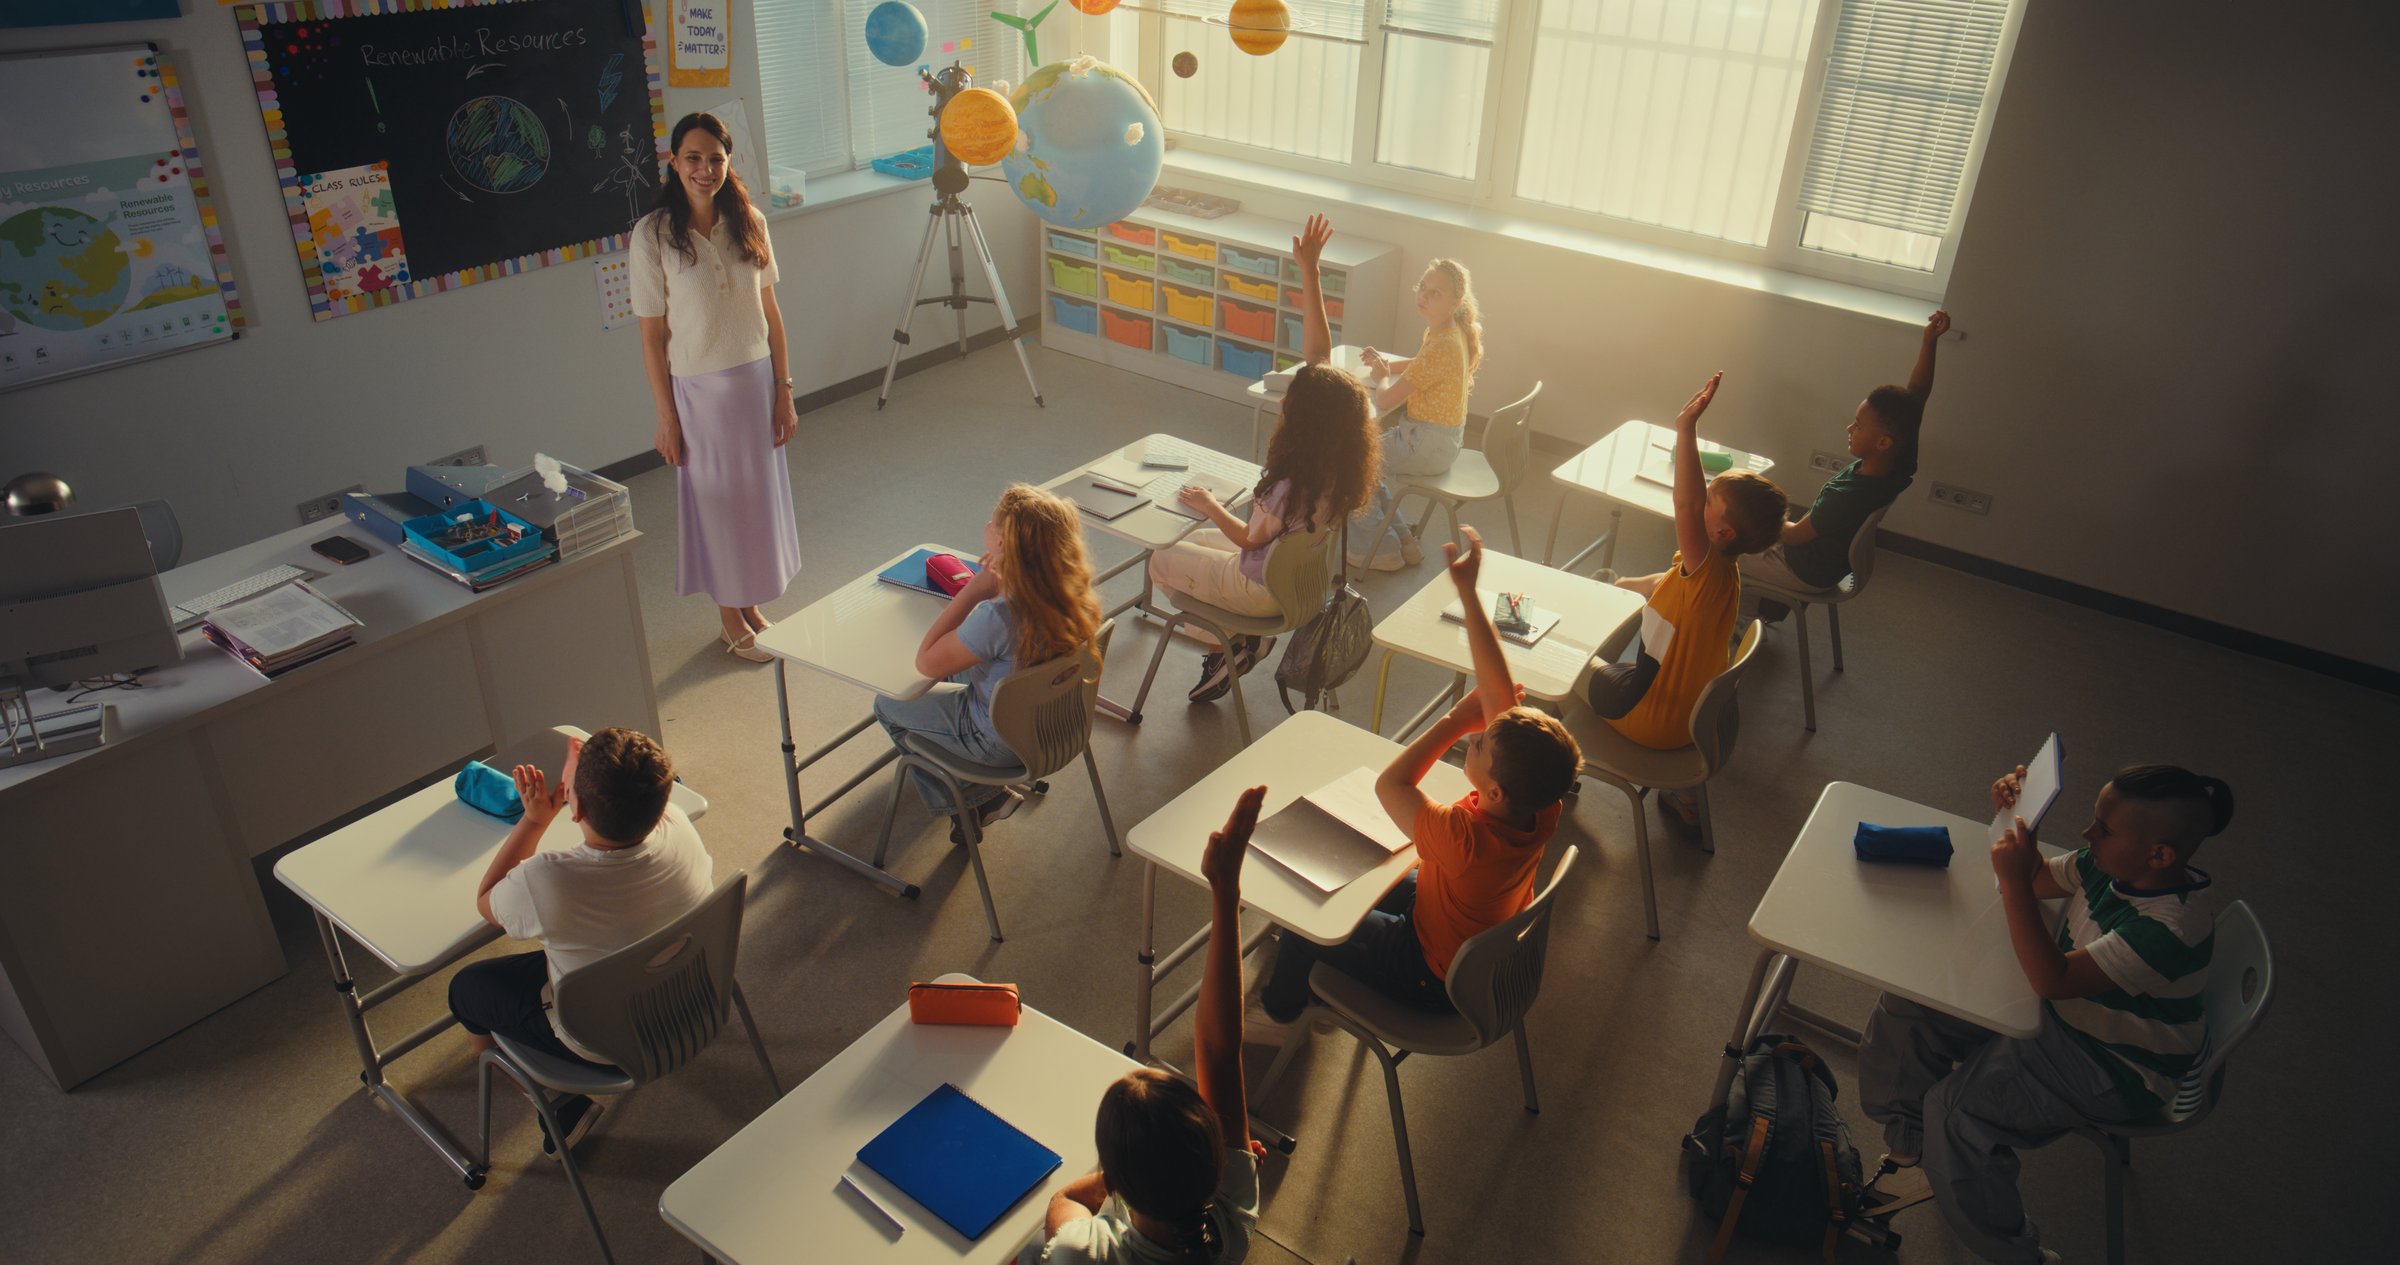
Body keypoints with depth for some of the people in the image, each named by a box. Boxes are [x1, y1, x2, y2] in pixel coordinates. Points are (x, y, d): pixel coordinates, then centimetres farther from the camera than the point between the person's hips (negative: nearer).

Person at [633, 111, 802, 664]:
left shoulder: (749, 222, -2)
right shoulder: (654, 234, -12)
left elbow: (771, 313, 3)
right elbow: (652, 335, -9)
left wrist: (783, 392, 2)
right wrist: (666, 417, -9)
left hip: (755, 380, 4)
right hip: (697, 389, -4)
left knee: (759, 494, 14)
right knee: (715, 501, 9)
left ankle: (752, 607, 34)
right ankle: (732, 622, 26)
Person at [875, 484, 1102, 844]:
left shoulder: (998, 616, -39)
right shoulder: (1073, 593, -17)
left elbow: (926, 662, -24)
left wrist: (972, 591, -26)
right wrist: (996, 583, -12)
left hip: (1002, 741, -7)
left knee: (887, 705, 15)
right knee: (956, 669, 31)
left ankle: (975, 800, 20)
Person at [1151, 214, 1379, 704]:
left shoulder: (1293, 484, -38)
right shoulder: (1342, 460, -19)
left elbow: (1252, 539, -17)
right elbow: (1318, 352, -17)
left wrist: (1208, 504, -1)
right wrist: (1309, 271, -20)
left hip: (1266, 589, -8)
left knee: (1163, 561, 13)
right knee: (1199, 540, 28)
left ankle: (1231, 643, 16)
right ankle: (1239, 640, 22)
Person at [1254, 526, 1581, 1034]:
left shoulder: (1467, 842, -44)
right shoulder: (1540, 809, -24)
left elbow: (1390, 784, -29)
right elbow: (1498, 693, -21)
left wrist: (1456, 720, -28)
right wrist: (1468, 592, -22)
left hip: (1437, 981, -7)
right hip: (1489, 953, 7)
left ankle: (1280, 1011, 34)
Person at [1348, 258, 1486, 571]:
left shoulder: (1441, 346, -27)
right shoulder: (1449, 331, 2)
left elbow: (1385, 402, -26)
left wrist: (1381, 377, -3)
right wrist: (1387, 363, 6)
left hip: (1429, 445, -9)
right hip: (1439, 437, 9)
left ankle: (1382, 547, 12)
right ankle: (1403, 538, 21)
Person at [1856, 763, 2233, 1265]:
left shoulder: (2171, 926, -33)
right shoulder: (2108, 866, -9)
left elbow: (2053, 978, -37)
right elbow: (2038, 881, 10)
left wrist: (2014, 881, -42)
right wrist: (2015, 815, -9)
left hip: (2116, 1070, -9)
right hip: (2062, 1010, 9)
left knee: (1956, 1108, -26)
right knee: (1904, 1011, 2)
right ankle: (1913, 1156, 18)